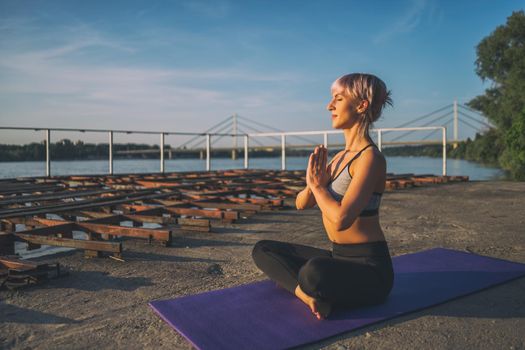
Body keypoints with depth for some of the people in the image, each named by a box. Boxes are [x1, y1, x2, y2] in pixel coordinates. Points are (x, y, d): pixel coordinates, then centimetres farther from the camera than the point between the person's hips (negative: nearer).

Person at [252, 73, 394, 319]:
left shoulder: (370, 157, -16)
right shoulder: (341, 157, 11)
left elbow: (341, 219, -29)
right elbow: (301, 204, 12)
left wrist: (317, 185, -12)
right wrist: (314, 183, -10)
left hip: (368, 267, -9)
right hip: (339, 258, 9)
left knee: (316, 271, -41)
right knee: (263, 250, 6)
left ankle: (312, 293, -9)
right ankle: (310, 295, -14)